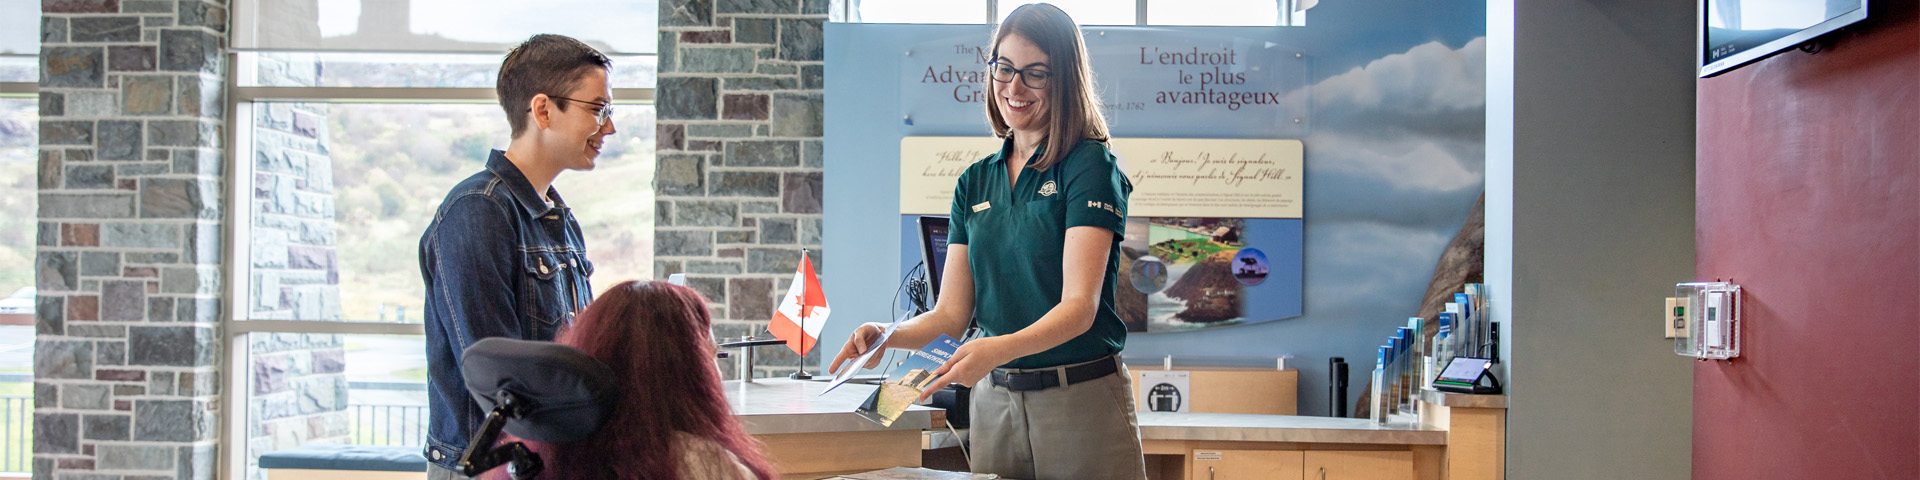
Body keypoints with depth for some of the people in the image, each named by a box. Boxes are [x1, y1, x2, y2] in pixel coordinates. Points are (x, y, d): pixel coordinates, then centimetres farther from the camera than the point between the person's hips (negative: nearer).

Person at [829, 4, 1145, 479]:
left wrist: (999, 349, -33)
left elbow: (1079, 306, -17)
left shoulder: (1089, 166, -7)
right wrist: (887, 336, -12)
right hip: (994, 400, 5)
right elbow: (951, 312, 7)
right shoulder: (975, 182, 11)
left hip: (1083, 401, -5)